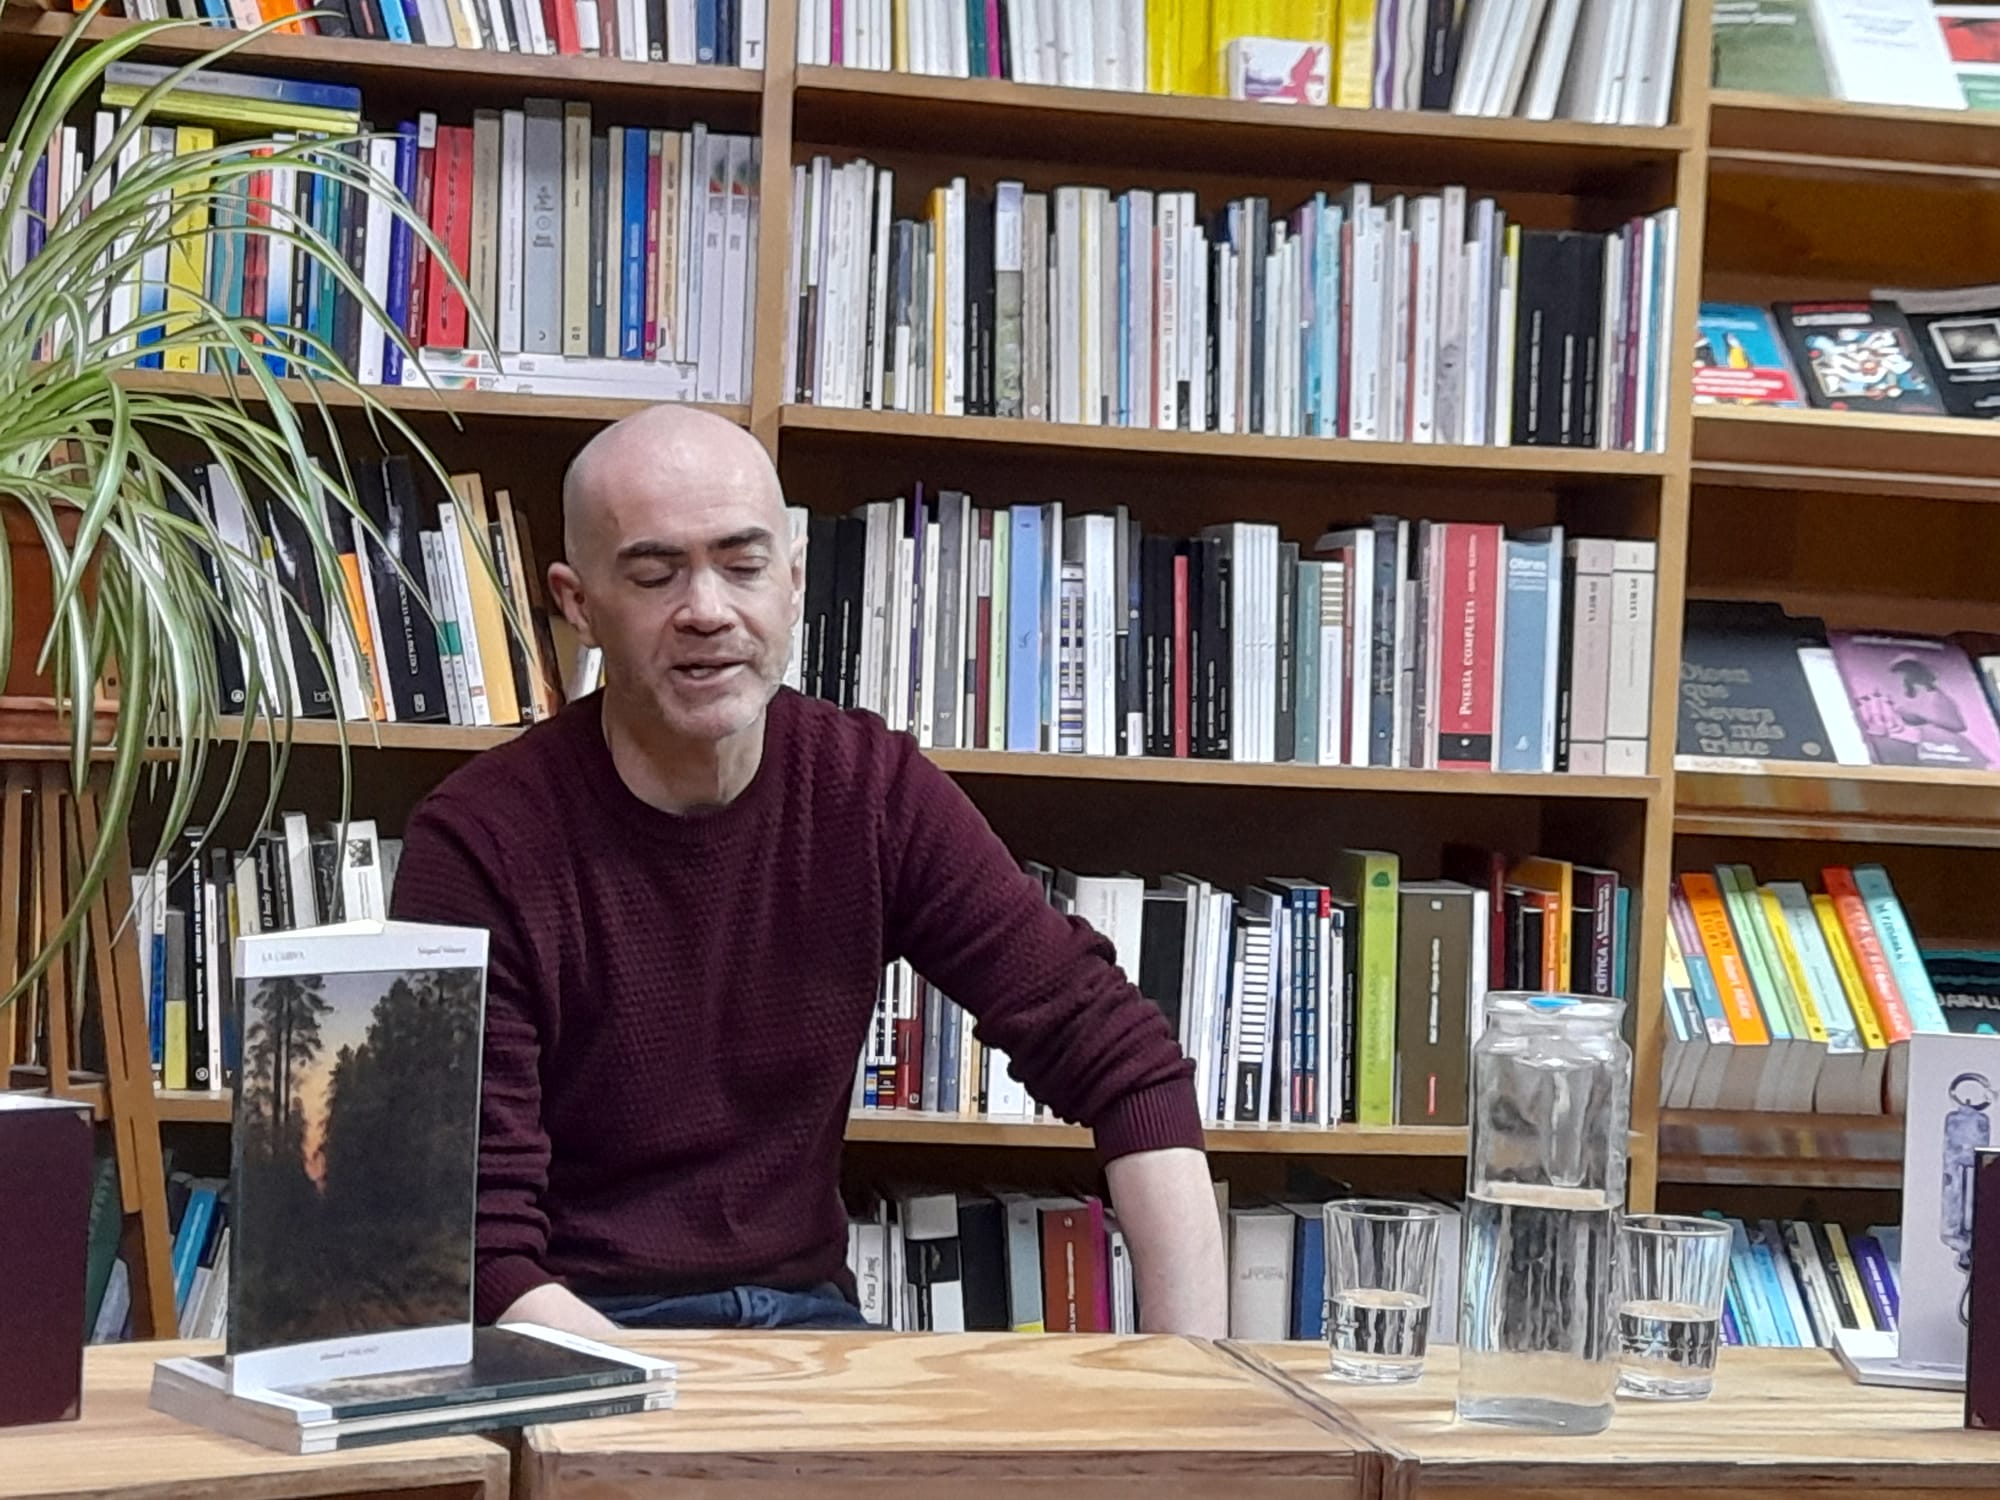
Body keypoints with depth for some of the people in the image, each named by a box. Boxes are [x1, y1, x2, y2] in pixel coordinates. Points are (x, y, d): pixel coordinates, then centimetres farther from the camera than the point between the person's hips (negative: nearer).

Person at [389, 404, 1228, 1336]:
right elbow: (485, 1249, -16)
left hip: (806, 1315, 4)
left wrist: (1193, 1370, -14)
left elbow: (1124, 1058, -3)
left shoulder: (877, 795, -1)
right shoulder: (480, 842, -13)